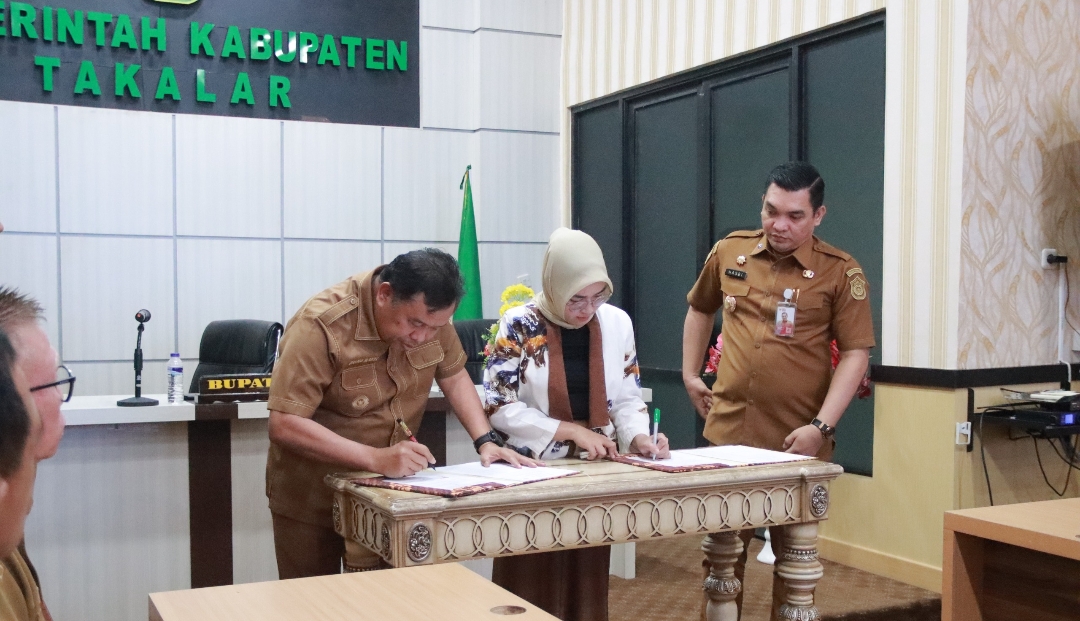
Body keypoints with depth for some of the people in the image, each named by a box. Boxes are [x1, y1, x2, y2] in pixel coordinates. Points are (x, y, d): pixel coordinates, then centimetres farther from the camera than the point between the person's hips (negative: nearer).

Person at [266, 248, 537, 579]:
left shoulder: (429, 316, -9)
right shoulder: (320, 326, -26)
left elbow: (453, 376, 6)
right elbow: (285, 425, -29)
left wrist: (486, 441, -9)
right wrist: (376, 459, -36)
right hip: (312, 497, -4)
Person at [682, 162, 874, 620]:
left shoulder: (841, 273, -6)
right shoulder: (729, 252, 4)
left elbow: (855, 353, -8)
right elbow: (700, 309, 22)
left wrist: (820, 426, -17)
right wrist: (690, 374, 16)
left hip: (798, 439, -2)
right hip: (727, 429, 3)